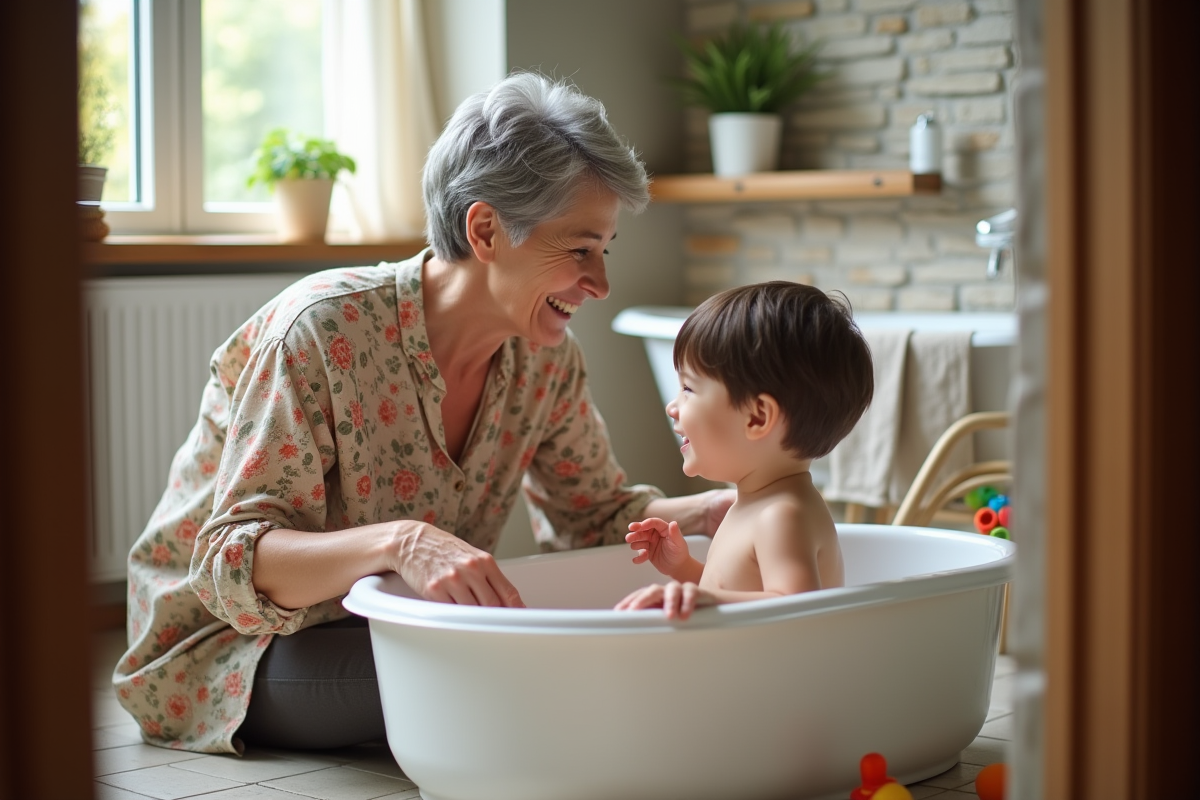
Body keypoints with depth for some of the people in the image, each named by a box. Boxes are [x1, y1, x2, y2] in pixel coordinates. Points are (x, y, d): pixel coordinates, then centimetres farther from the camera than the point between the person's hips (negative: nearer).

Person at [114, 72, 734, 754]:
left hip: (389, 625, 6)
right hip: (228, 655, -6)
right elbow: (232, 567, -29)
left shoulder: (546, 356, -5)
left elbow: (600, 515, 8)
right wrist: (398, 541, -47)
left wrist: (720, 510, -13)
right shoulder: (323, 332, -25)